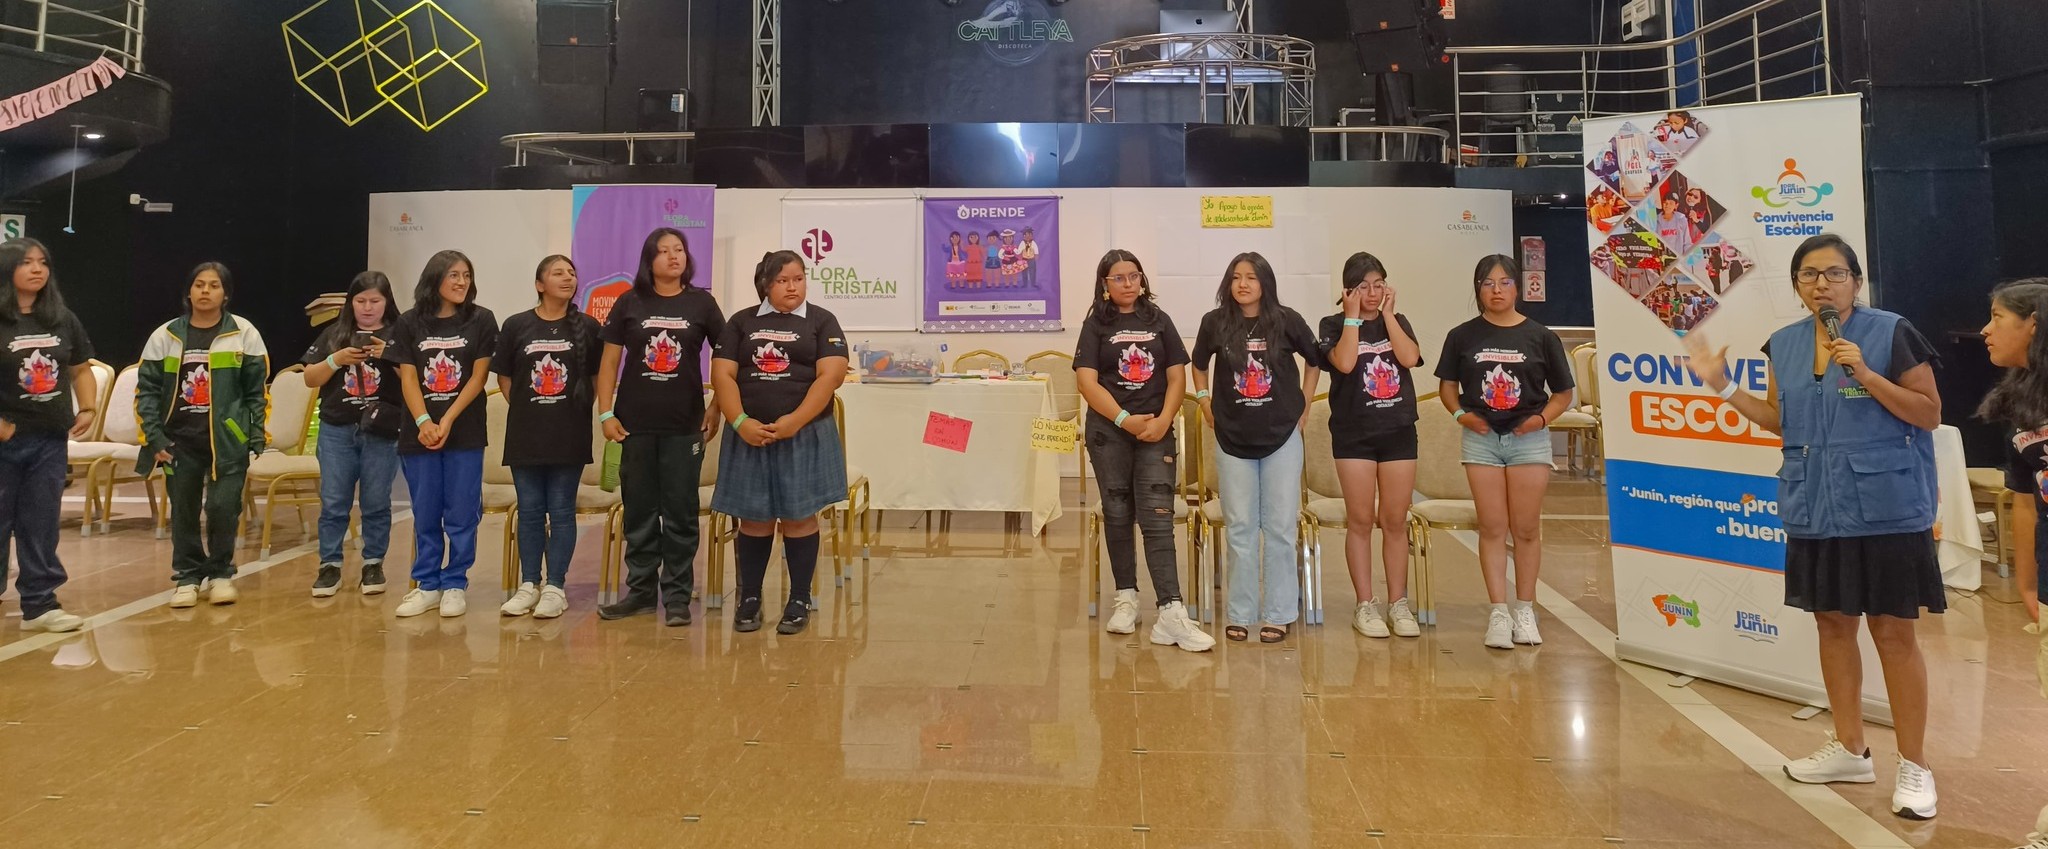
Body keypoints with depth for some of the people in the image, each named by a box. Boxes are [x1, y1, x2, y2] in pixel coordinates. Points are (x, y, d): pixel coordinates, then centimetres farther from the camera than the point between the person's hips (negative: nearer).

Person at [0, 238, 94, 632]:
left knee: (40, 524, 10)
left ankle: (40, 603, 16)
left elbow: (81, 368, 16)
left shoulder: (63, 319, 8)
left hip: (50, 439, 4)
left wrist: (88, 409, 2)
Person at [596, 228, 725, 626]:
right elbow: (609, 361, 5)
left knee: (680, 511, 3)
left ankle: (677, 596, 12)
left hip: (685, 425, -1)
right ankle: (641, 590, 21)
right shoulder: (629, 303, 4)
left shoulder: (701, 302, 2)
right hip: (635, 424, 1)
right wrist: (606, 414, -1)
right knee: (639, 510, 9)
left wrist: (717, 408, 1)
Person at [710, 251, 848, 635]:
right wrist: (741, 423, -12)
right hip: (750, 437, 2)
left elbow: (831, 375, -7)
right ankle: (749, 599, 17)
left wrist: (794, 422, -16)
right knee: (754, 519, 6)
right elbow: (722, 375, 2)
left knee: (798, 517, 2)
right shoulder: (741, 322, 10)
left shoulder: (822, 321, 4)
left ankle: (799, 601, 12)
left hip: (804, 435, -2)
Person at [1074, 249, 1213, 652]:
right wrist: (1126, 419, -14)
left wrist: (1162, 421, -9)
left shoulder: (1159, 321, 10)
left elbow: (1177, 377, 6)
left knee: (1158, 519, -8)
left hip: (1156, 432, 0)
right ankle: (1125, 598, 21)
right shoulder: (1096, 325, 5)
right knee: (1118, 515, 7)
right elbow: (1087, 381, -5)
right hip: (1109, 432, 0)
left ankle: (1171, 614, -14)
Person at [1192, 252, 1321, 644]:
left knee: (1280, 527, 3)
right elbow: (1199, 365, 17)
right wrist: (1204, 402, 7)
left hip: (1281, 437, -1)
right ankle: (1240, 614, 14)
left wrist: (1304, 404, 7)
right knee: (1239, 527, 6)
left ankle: (1278, 614, 12)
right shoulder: (1215, 322, -1)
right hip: (1232, 438, 1)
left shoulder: (1286, 321, -4)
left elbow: (1314, 360, 12)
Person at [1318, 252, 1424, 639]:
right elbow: (1344, 362, -17)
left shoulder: (1398, 322, 12)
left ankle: (1398, 604, 13)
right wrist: (1353, 316, -10)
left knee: (1395, 521, 5)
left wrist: (1387, 314, -5)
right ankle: (1365, 605, 7)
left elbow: (1410, 358, -8)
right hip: (1354, 433, -3)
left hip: (1399, 432, 3)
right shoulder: (1334, 325, 2)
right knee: (1361, 521, 0)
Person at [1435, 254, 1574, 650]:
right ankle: (1498, 612, 6)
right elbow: (1447, 385, 10)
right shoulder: (1463, 336, 4)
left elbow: (1563, 393, 6)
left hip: (1528, 439, 0)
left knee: (1526, 529, 5)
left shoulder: (1540, 336, 2)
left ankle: (1524, 610, 17)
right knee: (1492, 528, 2)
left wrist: (1542, 418, -10)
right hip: (1481, 439, 1)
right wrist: (1461, 413, -7)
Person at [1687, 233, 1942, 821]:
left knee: (1893, 633, 0)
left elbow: (1930, 413, -8)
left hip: (1884, 509, -5)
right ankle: (1849, 750, 28)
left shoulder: (1891, 333, -8)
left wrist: (1866, 374, -20)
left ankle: (1914, 766, 14)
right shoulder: (1784, 344, 8)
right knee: (1832, 624, 13)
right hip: (1816, 510, 6)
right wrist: (1723, 386, 6)